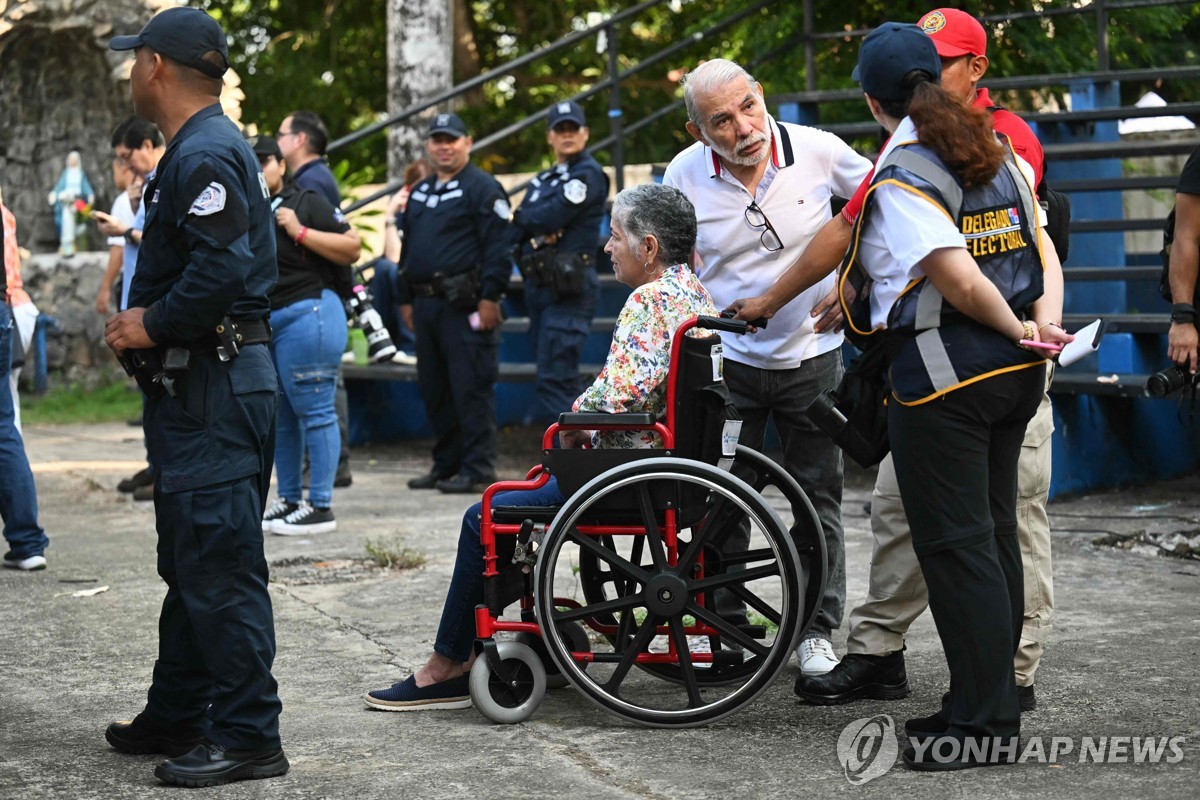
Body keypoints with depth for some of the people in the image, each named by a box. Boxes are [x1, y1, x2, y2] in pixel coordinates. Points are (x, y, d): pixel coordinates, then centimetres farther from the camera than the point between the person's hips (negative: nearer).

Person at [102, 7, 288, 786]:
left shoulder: (205, 156, -15)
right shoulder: (197, 149, 19)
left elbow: (223, 269, -27)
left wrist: (151, 326, -15)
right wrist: (143, 322, 10)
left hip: (218, 390, -11)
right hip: (196, 387, 11)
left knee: (220, 567, -8)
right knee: (189, 561, 17)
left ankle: (249, 735, -4)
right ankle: (179, 716, 28)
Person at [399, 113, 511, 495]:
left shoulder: (483, 188, -5)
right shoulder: (420, 192, 20)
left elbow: (498, 246, -12)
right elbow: (407, 247, 26)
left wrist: (490, 297, -18)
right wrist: (406, 299, 21)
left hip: (465, 305, -8)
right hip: (427, 305, 8)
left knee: (471, 388, -7)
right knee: (434, 390, 11)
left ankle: (478, 469, -3)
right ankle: (446, 465, 20)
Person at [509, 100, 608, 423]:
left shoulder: (588, 174, -4)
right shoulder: (544, 179, 21)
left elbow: (551, 216, -17)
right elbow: (517, 232, 10)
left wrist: (524, 217, 2)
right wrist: (538, 228, -11)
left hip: (568, 288, -9)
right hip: (539, 285, 9)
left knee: (556, 376, -13)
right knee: (549, 374, 12)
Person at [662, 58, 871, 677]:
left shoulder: (818, 151, -14)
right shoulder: (684, 174, -10)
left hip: (812, 355, -1)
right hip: (727, 363, 1)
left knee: (818, 497, 5)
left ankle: (817, 631, 17)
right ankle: (724, 627, 18)